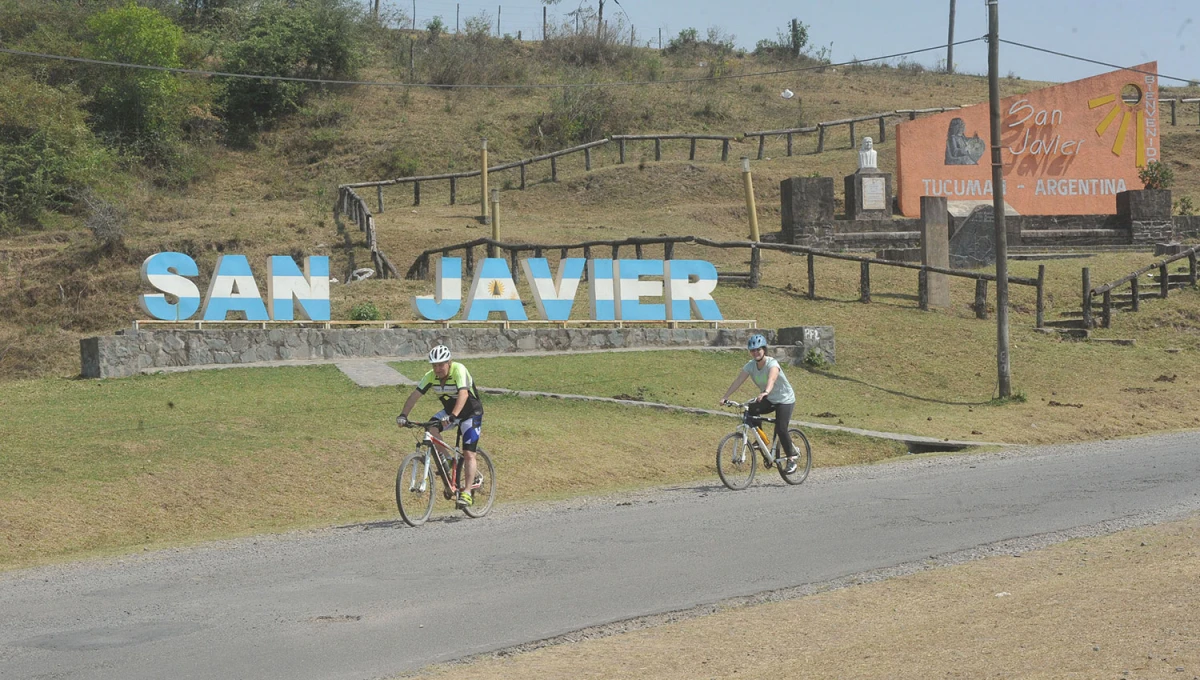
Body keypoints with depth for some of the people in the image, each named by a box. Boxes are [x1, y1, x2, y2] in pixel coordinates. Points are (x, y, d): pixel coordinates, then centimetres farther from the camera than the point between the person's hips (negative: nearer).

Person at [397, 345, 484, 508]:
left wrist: (453, 416, -57)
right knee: (431, 429, -24)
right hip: (450, 410, 5)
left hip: (471, 412, -5)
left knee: (468, 454, -13)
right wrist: (403, 415, -31)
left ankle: (467, 493, -9)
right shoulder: (431, 376, -13)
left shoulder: (459, 370, -29)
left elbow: (463, 394, -43)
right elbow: (415, 395, -16)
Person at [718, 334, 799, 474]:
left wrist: (766, 392, -66)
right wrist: (725, 397, -30)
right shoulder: (750, 365, -9)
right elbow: (738, 381, -18)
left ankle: (792, 459, -3)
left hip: (785, 400, -5)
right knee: (750, 409, -23)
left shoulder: (772, 363, -26)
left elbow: (772, 379, -46)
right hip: (768, 400, 5)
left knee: (781, 429, -19)